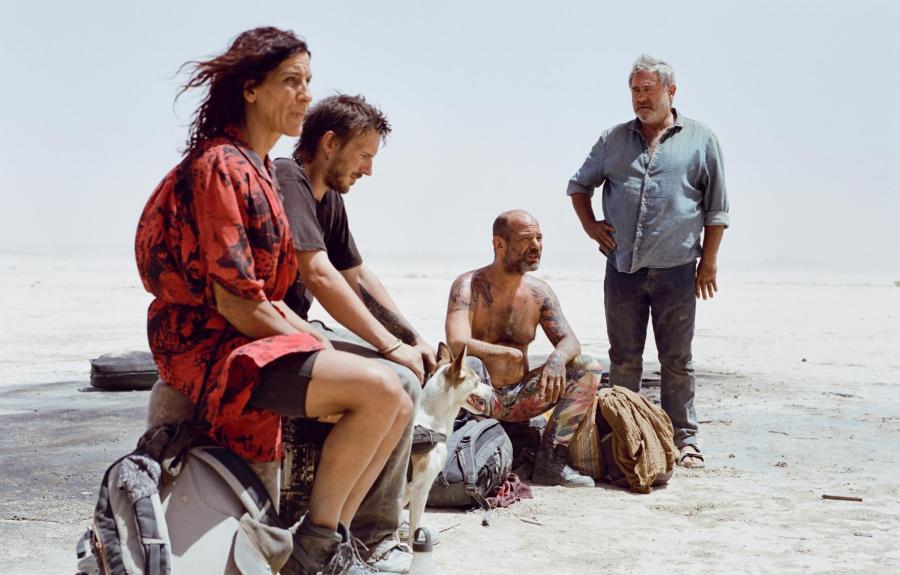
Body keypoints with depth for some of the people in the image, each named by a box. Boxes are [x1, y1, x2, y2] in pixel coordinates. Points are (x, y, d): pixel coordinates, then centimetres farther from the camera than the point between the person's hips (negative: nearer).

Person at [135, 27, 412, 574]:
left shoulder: (259, 169, 17)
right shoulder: (220, 166, -15)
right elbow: (234, 302, -20)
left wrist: (321, 342, 5)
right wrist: (314, 348, -12)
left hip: (255, 339, 10)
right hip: (210, 349, -10)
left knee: (399, 405, 2)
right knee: (378, 389, -24)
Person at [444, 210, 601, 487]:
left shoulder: (539, 292, 4)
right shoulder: (469, 286, -13)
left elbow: (570, 341, 0)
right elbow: (457, 344, -28)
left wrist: (558, 358, -24)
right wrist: (511, 353, -19)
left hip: (519, 398, 6)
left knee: (589, 369, -7)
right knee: (468, 366, -38)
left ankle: (551, 461, -10)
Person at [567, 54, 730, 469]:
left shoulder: (700, 140, 6)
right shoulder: (614, 139, 12)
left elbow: (716, 209, 6)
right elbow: (579, 185, 22)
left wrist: (708, 262, 1)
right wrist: (590, 226, 6)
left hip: (676, 269, -2)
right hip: (622, 267, 2)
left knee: (677, 360, 4)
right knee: (624, 359, 7)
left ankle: (683, 439, 11)